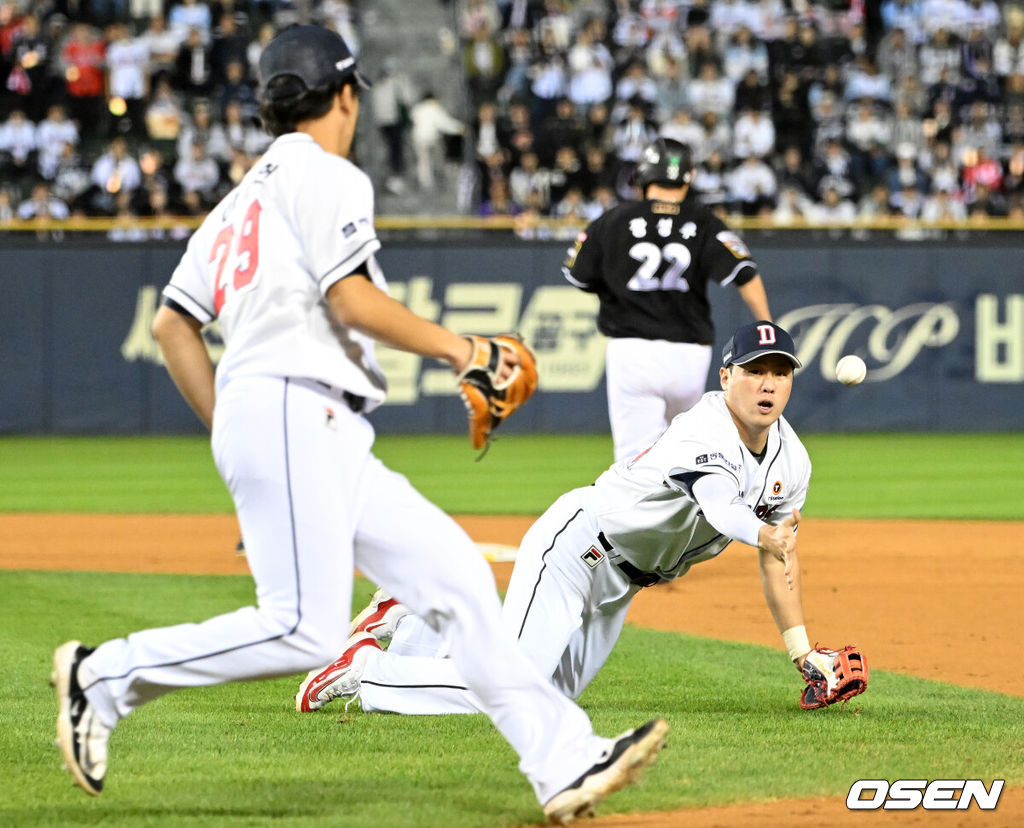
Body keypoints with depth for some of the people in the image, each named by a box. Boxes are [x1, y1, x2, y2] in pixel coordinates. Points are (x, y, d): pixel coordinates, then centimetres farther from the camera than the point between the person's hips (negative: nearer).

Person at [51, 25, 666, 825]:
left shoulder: (241, 199, 25)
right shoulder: (324, 175, -1)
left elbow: (171, 323, 21)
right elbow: (353, 300, -13)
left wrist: (229, 431, 23)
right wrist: (455, 347, -2)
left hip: (330, 440, 10)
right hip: (289, 409, -10)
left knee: (453, 574, 2)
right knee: (304, 631, -17)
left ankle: (564, 763, -5)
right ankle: (108, 675, -8)